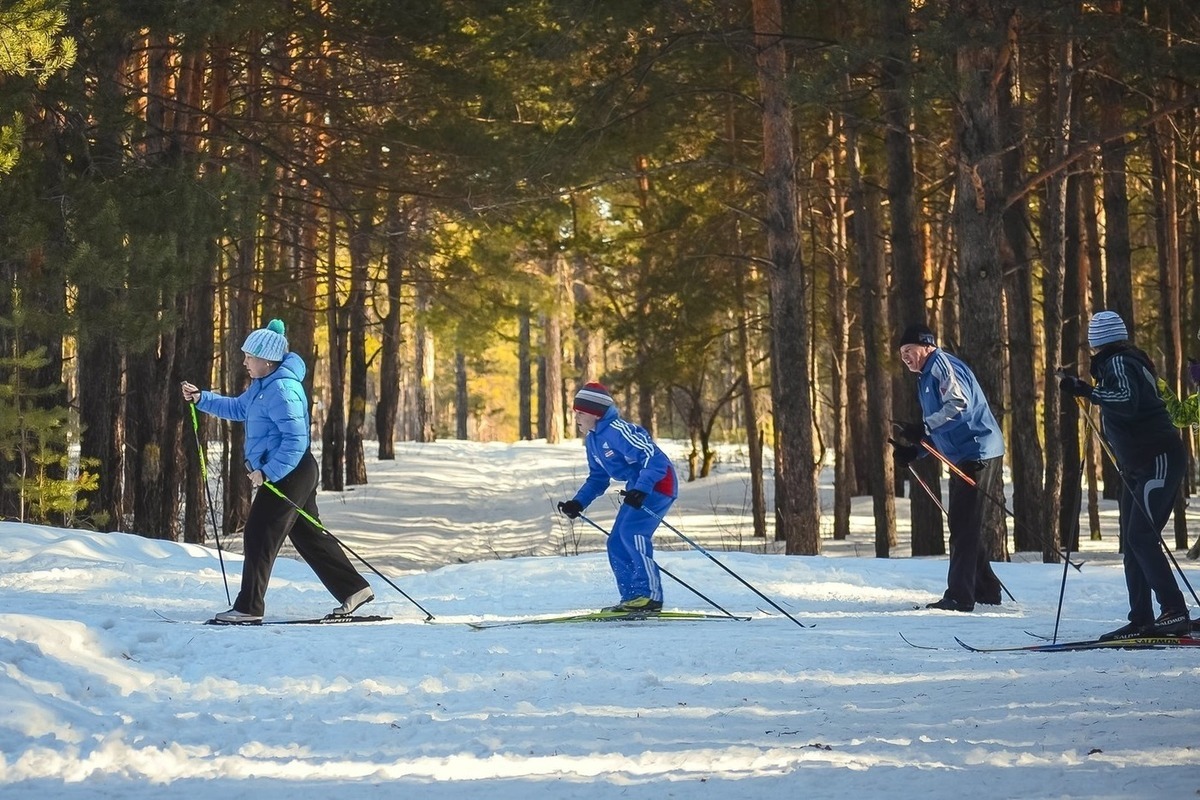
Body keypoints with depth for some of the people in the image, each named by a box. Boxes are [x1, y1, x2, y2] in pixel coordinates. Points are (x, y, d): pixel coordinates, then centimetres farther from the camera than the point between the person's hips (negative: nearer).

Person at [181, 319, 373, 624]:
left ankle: (249, 608, -3)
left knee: (259, 536, -7)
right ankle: (354, 589, 19)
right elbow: (238, 407, 28)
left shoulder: (281, 389, -21)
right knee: (308, 535, 14)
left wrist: (268, 472, -24)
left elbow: (295, 439, -26)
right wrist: (201, 399, 18)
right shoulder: (263, 384, 12)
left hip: (288, 473, -11)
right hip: (286, 473, 11)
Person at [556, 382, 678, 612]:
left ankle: (651, 595, -23)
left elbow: (654, 458, -27)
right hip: (637, 487, 10)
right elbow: (598, 478, 21)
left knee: (631, 531, -24)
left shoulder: (617, 430, -22)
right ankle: (631, 597, 9)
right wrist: (578, 502, 7)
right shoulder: (592, 440, 9)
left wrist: (640, 490, -38)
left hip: (657, 482, -10)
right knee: (616, 543, 5)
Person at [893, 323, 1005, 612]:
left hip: (977, 453, -11)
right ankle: (986, 589, 23)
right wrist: (914, 451, 11)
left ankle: (959, 596, -11)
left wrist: (924, 428, -27)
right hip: (964, 457, 11)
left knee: (964, 526, -11)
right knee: (962, 525, 15)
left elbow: (959, 404, -25)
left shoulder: (942, 365, -9)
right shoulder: (927, 377, 22)